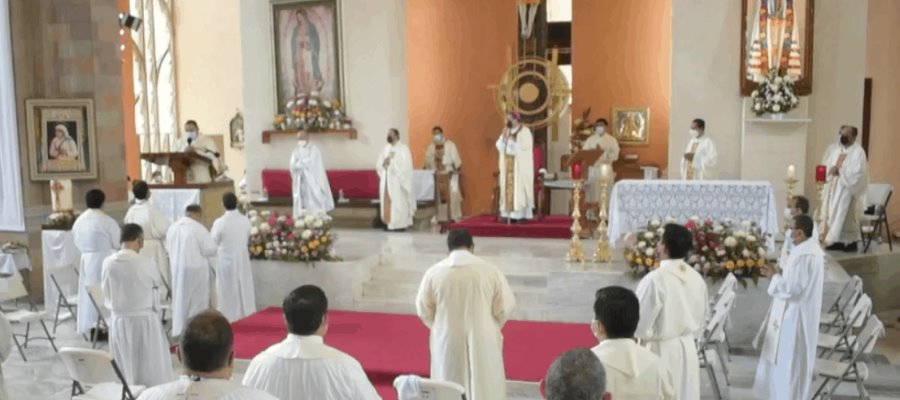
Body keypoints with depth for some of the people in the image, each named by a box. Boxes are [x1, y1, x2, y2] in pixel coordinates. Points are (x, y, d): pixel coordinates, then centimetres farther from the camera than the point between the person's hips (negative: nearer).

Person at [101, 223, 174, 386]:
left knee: (123, 371, 17)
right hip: (144, 321, -4)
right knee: (152, 369, 9)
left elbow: (106, 293, 3)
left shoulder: (108, 263, -7)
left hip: (119, 321, 4)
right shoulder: (147, 264, -18)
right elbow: (157, 284, 0)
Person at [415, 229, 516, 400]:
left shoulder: (433, 272, -6)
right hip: (482, 340, -1)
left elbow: (423, 309, 2)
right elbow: (505, 307, -4)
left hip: (447, 341, 1)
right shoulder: (490, 270, -8)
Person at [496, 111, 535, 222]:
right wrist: (504, 138, -9)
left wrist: (511, 139, -16)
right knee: (509, 188, 2)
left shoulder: (524, 131, -6)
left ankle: (522, 214, -7)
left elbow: (524, 146, -18)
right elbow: (499, 146, 8)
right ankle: (511, 213, 3)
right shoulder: (506, 132, 15)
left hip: (520, 166, -7)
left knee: (519, 189, -9)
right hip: (508, 166, 7)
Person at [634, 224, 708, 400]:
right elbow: (701, 321, 9)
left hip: (661, 351, -6)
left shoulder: (655, 279, -23)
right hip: (688, 349, 7)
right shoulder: (697, 278, -2)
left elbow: (641, 325, -18)